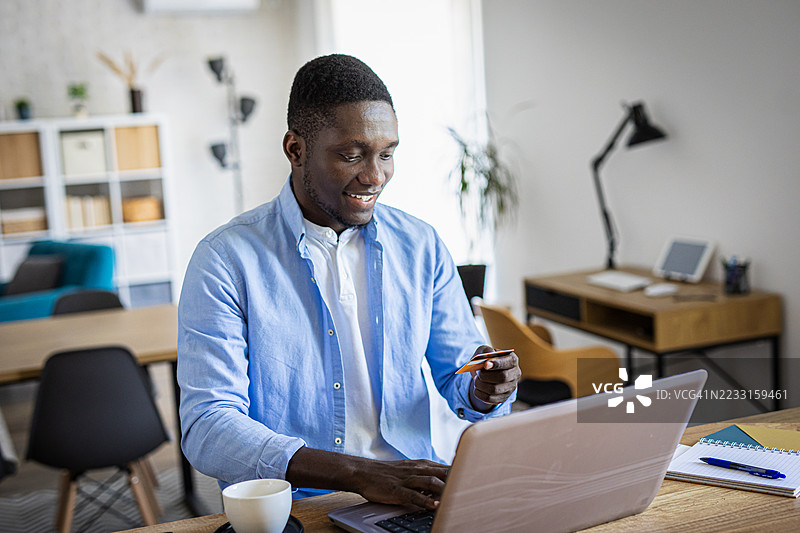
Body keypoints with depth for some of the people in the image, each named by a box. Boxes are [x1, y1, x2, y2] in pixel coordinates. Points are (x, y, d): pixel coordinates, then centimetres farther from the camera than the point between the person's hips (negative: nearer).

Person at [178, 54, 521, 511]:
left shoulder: (422, 246, 6)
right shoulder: (227, 261, -9)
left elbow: (456, 373, 14)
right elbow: (207, 430, -17)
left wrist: (485, 390, -12)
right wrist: (359, 474, -29)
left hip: (411, 503, 2)